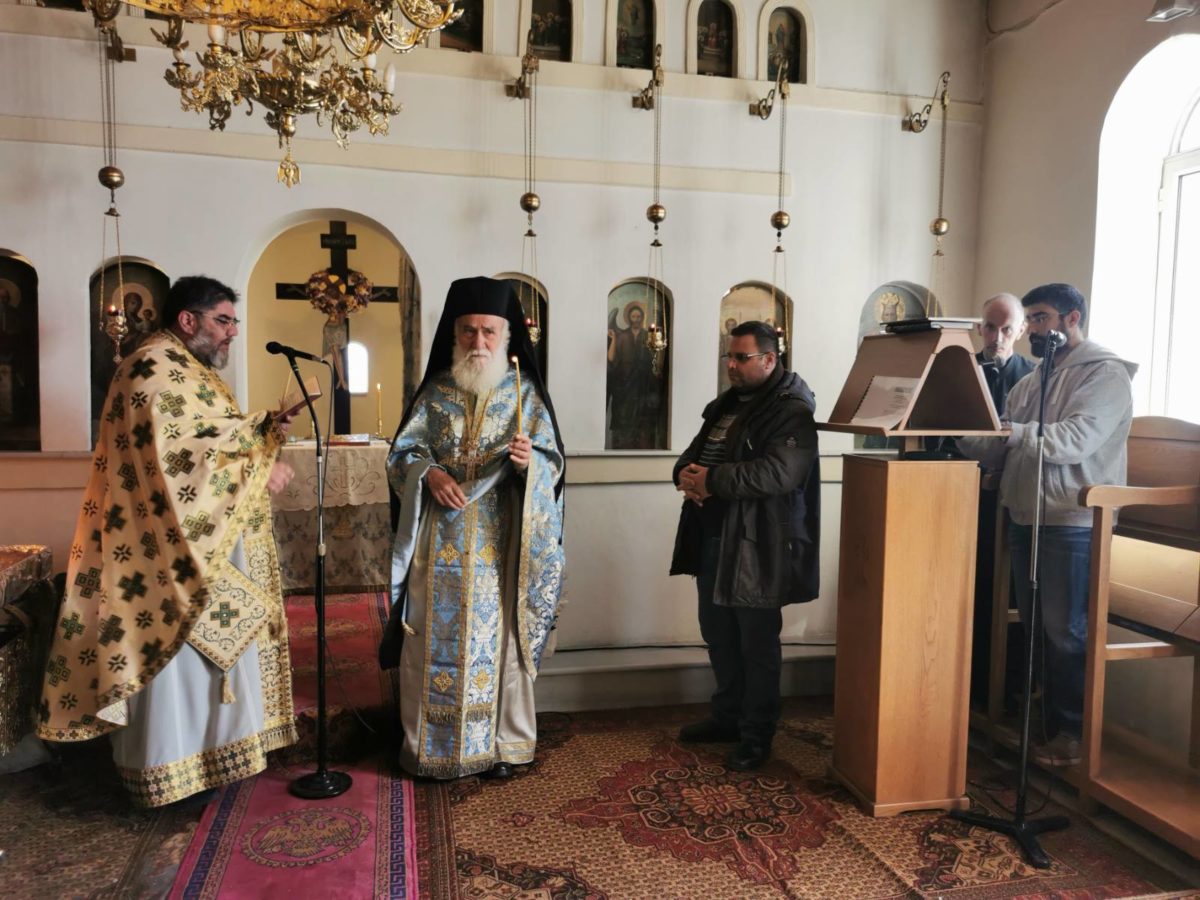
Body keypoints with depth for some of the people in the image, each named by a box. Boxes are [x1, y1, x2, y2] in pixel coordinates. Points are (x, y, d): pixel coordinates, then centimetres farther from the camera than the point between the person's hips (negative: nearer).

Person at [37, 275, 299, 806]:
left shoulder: (189, 371, 17)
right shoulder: (156, 370, -17)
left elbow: (213, 436, 20)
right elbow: (186, 458, -26)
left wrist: (263, 429, 2)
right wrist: (260, 466, -17)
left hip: (209, 543, 11)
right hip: (176, 548, -11)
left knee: (211, 643, 17)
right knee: (177, 655, -1)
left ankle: (208, 744, 31)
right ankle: (169, 768, 13)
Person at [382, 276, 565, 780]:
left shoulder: (526, 392, 2)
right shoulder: (435, 391, 6)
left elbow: (553, 463, -3)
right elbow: (401, 453, 5)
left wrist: (528, 460, -25)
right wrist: (428, 473, -16)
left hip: (500, 543, -1)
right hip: (440, 540, 2)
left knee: (499, 638, 5)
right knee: (433, 639, 6)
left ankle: (502, 744, 20)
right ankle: (429, 745, 21)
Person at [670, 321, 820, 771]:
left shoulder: (792, 411, -12)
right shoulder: (726, 404, 16)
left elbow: (778, 473, -26)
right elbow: (693, 452, 16)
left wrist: (712, 480, -23)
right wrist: (685, 473, -8)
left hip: (756, 543, -9)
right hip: (712, 537, 9)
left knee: (756, 644, 4)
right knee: (718, 633, 19)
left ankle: (757, 735, 19)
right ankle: (727, 716, 36)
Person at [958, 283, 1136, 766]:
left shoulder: (1105, 373, -7)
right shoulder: (1029, 383, 16)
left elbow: (1075, 440, -22)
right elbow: (999, 449, 9)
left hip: (1072, 524, -7)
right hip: (1024, 519, 7)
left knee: (1065, 631, 0)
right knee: (1036, 626, 13)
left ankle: (1074, 731, 14)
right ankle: (1045, 719, 25)